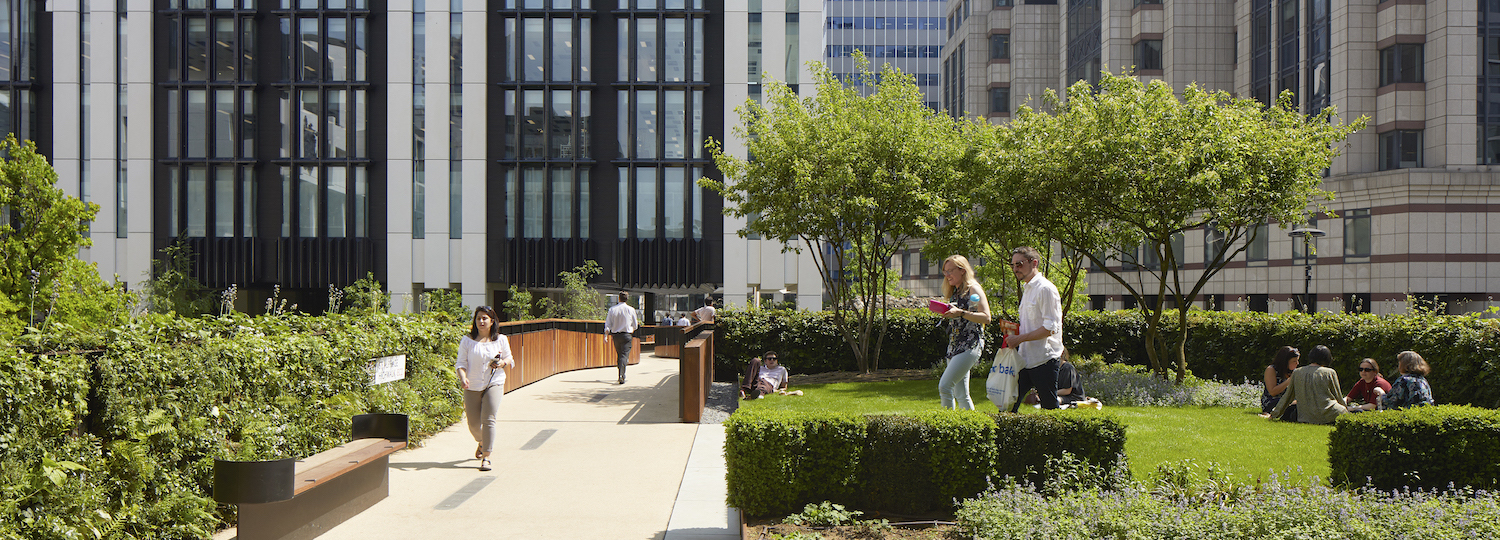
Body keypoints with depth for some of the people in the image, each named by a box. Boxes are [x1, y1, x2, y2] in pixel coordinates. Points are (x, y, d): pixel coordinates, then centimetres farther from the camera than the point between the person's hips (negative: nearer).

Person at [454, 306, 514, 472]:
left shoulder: (501, 340, 5)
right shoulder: (467, 341, 2)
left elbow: (510, 360, 14)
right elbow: (461, 363, -1)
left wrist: (502, 363, -9)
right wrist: (463, 377, -21)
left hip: (494, 384, -1)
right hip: (472, 387, 1)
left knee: (488, 419, -16)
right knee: (474, 424, 8)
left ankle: (486, 457, -11)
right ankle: (482, 443, 43)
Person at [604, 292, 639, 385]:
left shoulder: (612, 309, 1)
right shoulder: (630, 309, -3)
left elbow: (608, 324, -3)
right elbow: (635, 325, 7)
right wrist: (633, 329, 28)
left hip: (615, 335, 3)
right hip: (627, 335, -3)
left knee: (619, 355, 16)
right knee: (624, 355, -7)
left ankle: (622, 375, 24)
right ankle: (621, 375, -23)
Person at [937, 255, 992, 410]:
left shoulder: (973, 289, -5)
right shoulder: (955, 292, 18)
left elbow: (986, 318, -15)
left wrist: (960, 313, -23)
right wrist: (948, 312, 11)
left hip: (970, 344, -9)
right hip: (955, 346, 9)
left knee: (944, 386, -19)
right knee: (961, 395, 6)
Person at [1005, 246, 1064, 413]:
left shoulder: (1045, 289, -12)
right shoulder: (1026, 289, 17)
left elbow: (1050, 328, -18)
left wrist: (1020, 338, -16)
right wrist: (1013, 338, 11)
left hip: (1044, 360, -9)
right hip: (1026, 360, 9)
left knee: (1050, 408, -1)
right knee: (1009, 402, 4)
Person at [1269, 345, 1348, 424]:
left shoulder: (1297, 373, 9)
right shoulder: (1330, 373, 3)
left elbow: (1287, 397, 17)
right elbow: (1338, 398, 13)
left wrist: (1274, 414, 28)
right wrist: (1344, 409, 33)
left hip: (1306, 418, 2)